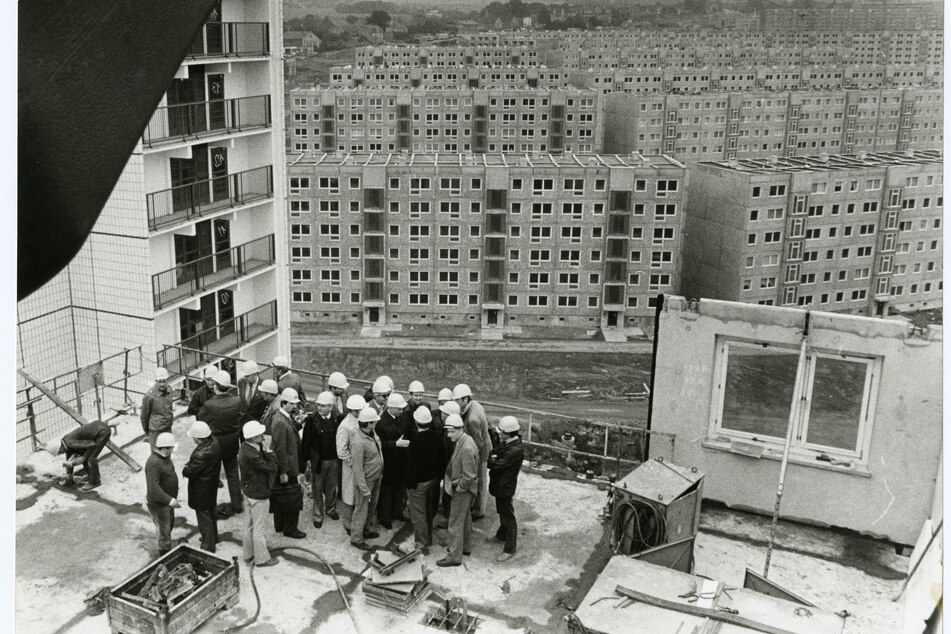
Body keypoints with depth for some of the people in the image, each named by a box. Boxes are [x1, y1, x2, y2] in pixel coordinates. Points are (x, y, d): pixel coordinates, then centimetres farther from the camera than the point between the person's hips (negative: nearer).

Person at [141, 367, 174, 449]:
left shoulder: (169, 390, -7)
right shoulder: (150, 395, -25)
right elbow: (144, 415, -11)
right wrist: (146, 430, 1)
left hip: (168, 427, 6)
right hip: (155, 429, -6)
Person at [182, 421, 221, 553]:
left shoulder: (201, 455, -38)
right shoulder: (214, 442, -10)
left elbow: (189, 472, -26)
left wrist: (186, 468, -5)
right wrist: (190, 463, -6)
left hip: (201, 491, -9)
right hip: (212, 487, 9)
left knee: (204, 518, 9)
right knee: (211, 513, 28)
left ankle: (208, 546, 24)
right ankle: (213, 538, 47)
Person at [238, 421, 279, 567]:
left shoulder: (245, 447, -4)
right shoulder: (252, 455, -34)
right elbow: (272, 467, -28)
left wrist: (264, 450, -7)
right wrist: (269, 450, -23)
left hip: (248, 491, 10)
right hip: (258, 495, -10)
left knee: (249, 525, 23)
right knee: (260, 527, 8)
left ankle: (248, 554, 39)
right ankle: (262, 558, 24)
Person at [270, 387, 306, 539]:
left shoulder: (287, 417, 5)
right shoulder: (280, 422, -26)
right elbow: (280, 449, -24)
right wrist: (283, 472, -21)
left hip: (285, 466, 10)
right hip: (287, 467, -10)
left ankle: (280, 525, 34)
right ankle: (290, 528, 15)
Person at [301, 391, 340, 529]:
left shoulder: (338, 419, -9)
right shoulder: (312, 420, -13)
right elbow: (305, 441, -7)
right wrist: (306, 459, -8)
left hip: (334, 460, 1)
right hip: (317, 460, -1)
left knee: (331, 486, 18)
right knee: (317, 488, 10)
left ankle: (330, 508, 40)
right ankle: (318, 515, 25)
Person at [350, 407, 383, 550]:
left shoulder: (373, 434, -2)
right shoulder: (358, 442, -29)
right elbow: (358, 468, -25)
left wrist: (381, 472, 16)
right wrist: (364, 489, -23)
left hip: (376, 478, 9)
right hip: (366, 480, -9)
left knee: (372, 507, 23)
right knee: (361, 510, 5)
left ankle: (367, 530, 41)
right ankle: (356, 538, 19)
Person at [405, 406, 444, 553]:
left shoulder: (415, 441, -27)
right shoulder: (438, 436, -9)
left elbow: (411, 465, -21)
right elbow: (442, 459, 2)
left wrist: (409, 484, -9)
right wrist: (439, 475, 14)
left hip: (419, 482, -6)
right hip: (433, 479, 6)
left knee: (418, 513, 8)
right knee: (429, 510, 23)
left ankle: (422, 544, 16)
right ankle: (428, 538, 39)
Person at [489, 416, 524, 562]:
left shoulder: (516, 450, -32)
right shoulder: (505, 442, -2)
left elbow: (497, 465, -30)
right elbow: (494, 454, 6)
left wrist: (492, 459, -10)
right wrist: (493, 458, -15)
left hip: (505, 488, -9)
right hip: (500, 484, 9)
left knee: (508, 517, 4)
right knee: (502, 512, 28)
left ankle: (510, 550, 16)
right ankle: (502, 535, 49)